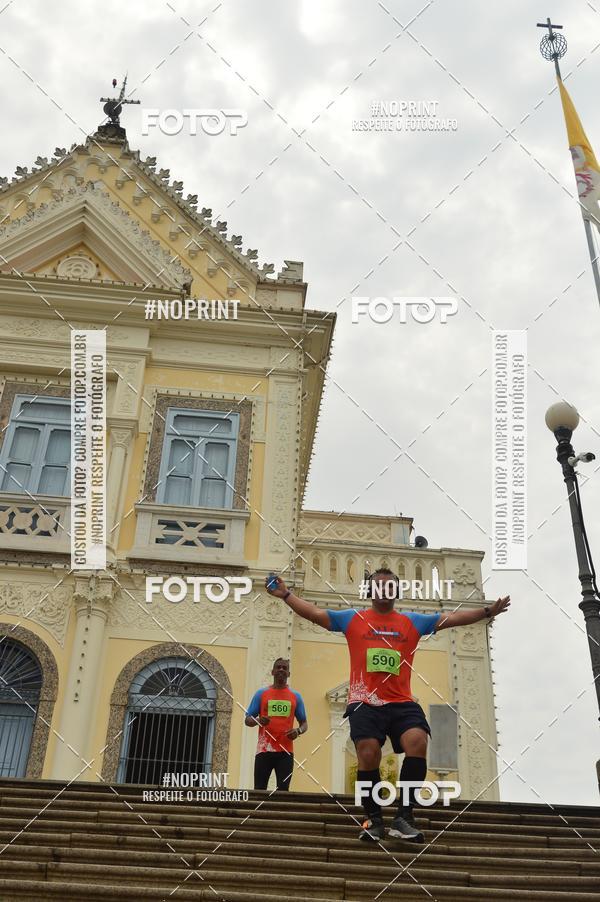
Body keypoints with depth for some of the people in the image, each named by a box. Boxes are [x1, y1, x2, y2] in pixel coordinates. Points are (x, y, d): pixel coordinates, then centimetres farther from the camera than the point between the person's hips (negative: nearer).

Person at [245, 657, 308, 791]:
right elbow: (248, 720, 7)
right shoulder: (261, 694, 8)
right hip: (264, 750, -1)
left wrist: (298, 730, -8)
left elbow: (304, 723, 15)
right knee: (259, 790, -2)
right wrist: (258, 721, -16)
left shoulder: (296, 696, 11)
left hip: (286, 751, 1)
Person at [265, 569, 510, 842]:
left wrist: (486, 612, 5)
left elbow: (452, 618, 13)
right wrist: (286, 595, -3)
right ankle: (373, 820, 7)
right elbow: (314, 612, 7)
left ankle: (403, 818, -14)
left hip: (402, 702, 1)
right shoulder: (352, 619, 11)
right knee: (368, 755, -15)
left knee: (418, 742, -22)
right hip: (365, 702, -1)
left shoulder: (413, 622, 15)